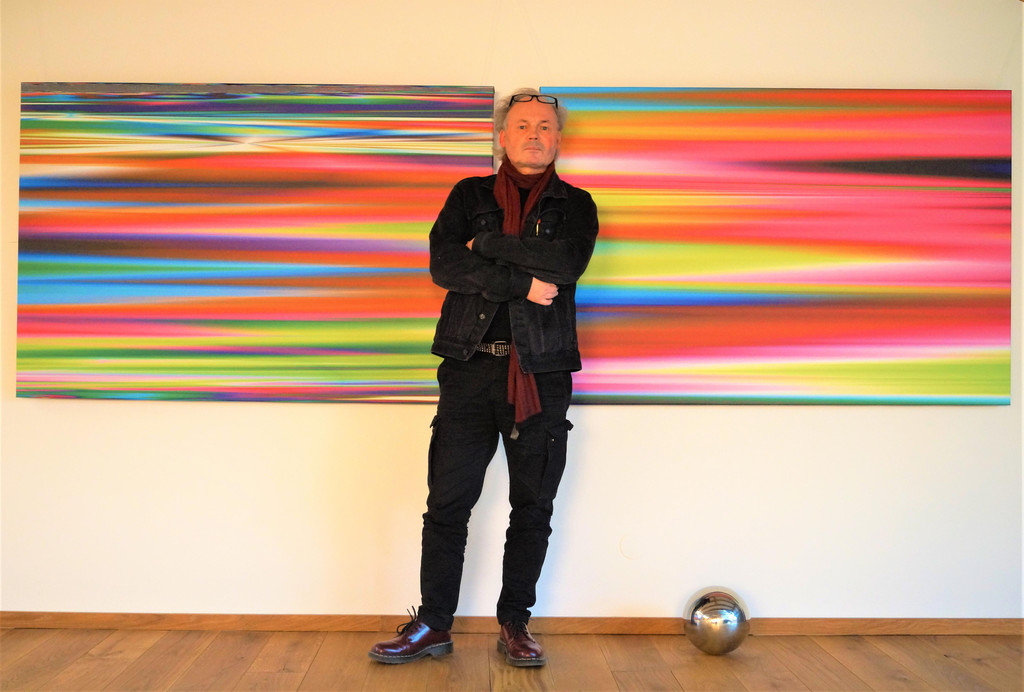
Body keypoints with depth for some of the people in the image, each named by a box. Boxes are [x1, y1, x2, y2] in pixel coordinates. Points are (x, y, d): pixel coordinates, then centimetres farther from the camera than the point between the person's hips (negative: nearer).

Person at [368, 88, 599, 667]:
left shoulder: (575, 204, 11)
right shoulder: (470, 195, 12)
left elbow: (567, 263, -11)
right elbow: (444, 265, -4)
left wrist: (488, 245, -6)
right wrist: (522, 282, -10)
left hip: (543, 373, 0)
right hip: (471, 366, 0)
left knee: (533, 506, 6)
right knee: (447, 503, 1)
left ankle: (515, 624, 19)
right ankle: (434, 625, 14)